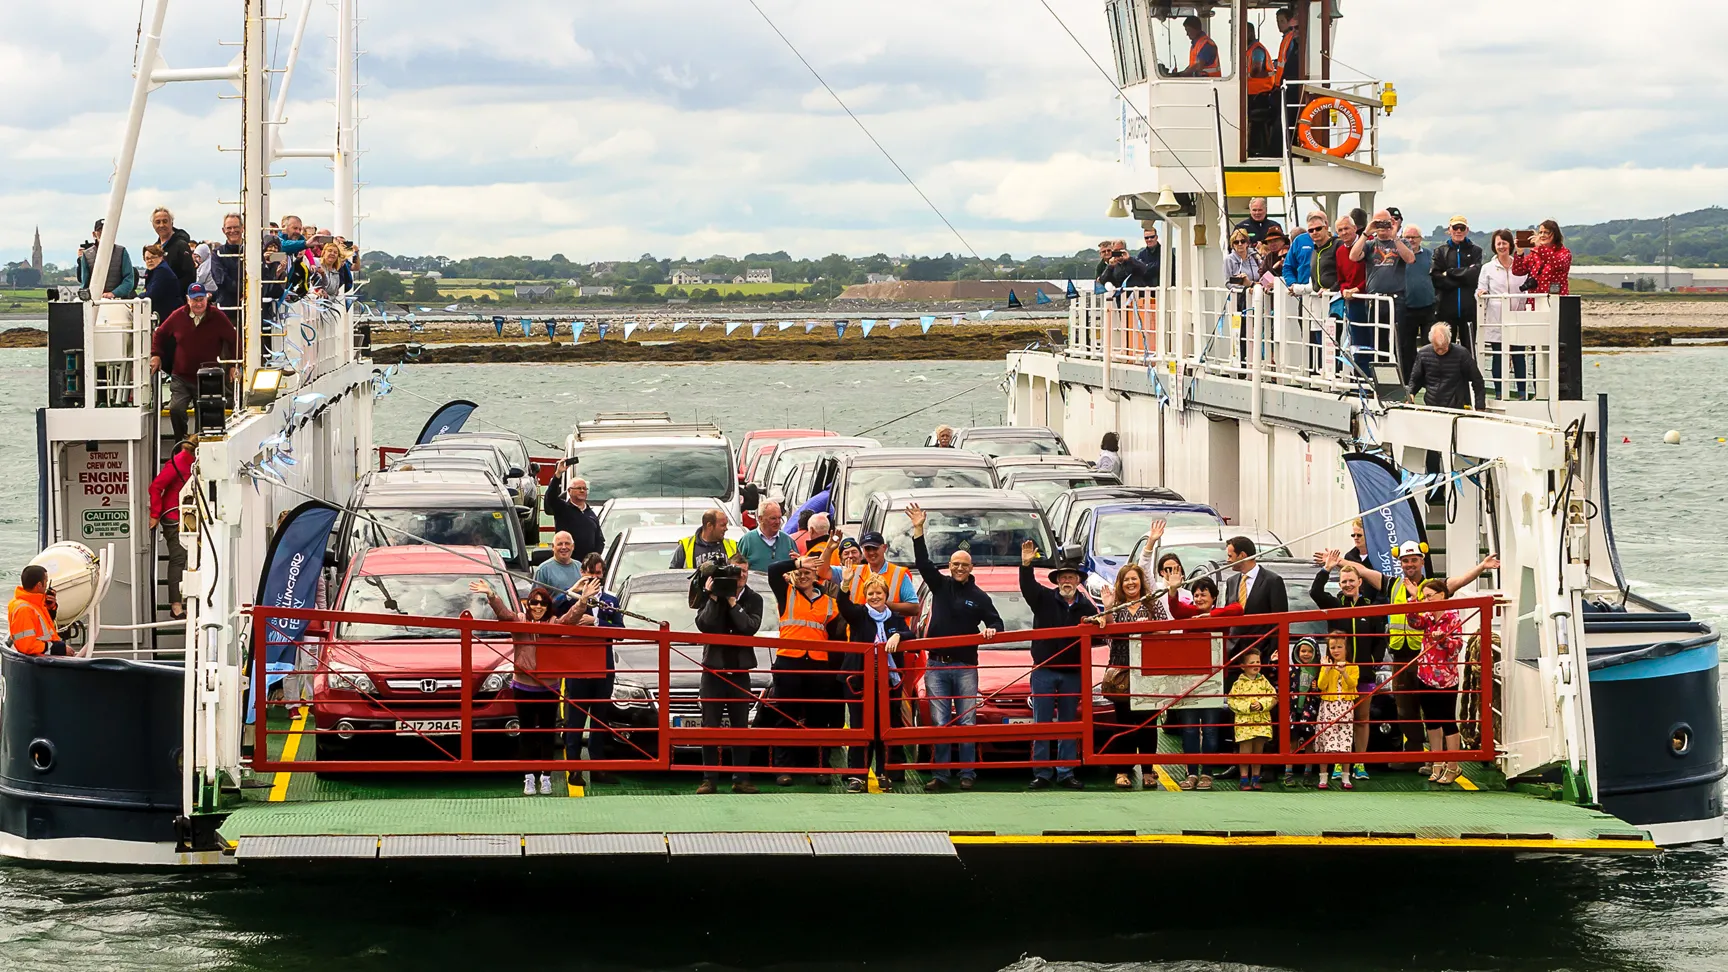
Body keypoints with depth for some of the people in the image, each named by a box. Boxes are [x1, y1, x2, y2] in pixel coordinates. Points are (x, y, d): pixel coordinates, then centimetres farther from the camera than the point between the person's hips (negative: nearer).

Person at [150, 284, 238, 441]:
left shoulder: (217, 317, -4)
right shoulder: (178, 316, 0)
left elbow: (234, 340, 4)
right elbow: (159, 334, 15)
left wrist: (233, 365, -2)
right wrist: (156, 355, 4)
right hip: (181, 378, 1)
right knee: (176, 409, -18)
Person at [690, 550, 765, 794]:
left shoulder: (753, 599, 5)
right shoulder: (710, 595, 2)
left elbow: (750, 626, -12)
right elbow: (704, 624, -12)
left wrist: (732, 602, -12)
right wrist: (713, 598, -15)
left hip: (740, 671, 1)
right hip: (713, 668, -1)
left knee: (741, 726, 4)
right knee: (710, 726, 0)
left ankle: (741, 779, 8)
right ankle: (709, 779, 2)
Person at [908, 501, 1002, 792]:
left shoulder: (979, 596, 6)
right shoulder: (940, 585, 9)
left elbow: (996, 622, 7)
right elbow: (923, 562, -1)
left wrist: (991, 630, -17)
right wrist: (918, 530, -11)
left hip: (965, 666, -1)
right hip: (937, 665, 1)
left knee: (967, 722, -2)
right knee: (940, 723, -1)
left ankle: (967, 774, 3)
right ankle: (940, 775, 0)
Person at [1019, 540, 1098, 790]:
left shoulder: (1087, 607, 7)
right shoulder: (1044, 598, 2)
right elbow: (1027, 587, -14)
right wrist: (1026, 565, -32)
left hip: (1073, 672, 2)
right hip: (1044, 669, -2)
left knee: (1069, 724, 5)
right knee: (1042, 723, -1)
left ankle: (1066, 774, 8)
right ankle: (1041, 774, 0)